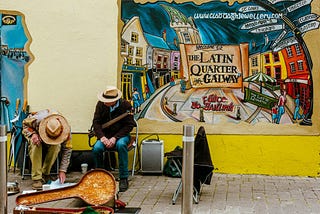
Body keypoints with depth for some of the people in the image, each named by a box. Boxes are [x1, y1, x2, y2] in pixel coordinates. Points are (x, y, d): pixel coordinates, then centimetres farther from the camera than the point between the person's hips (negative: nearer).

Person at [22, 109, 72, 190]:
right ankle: (37, 178, -32)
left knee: (57, 146, -34)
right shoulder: (37, 119, -39)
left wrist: (62, 170, -25)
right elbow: (25, 124, -15)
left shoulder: (66, 129, -33)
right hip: (36, 133, -1)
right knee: (35, 145, -37)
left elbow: (67, 150, -22)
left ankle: (45, 173, -15)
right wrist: (32, 134, -36)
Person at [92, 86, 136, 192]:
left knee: (121, 145, -37)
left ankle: (124, 178, -27)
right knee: (97, 148, -28)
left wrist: (115, 138, -21)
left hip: (121, 135, -2)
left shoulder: (125, 105, -12)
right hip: (105, 135, 3)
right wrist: (102, 137, -19)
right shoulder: (100, 104, -4)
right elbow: (96, 122, -1)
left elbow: (129, 125, -11)